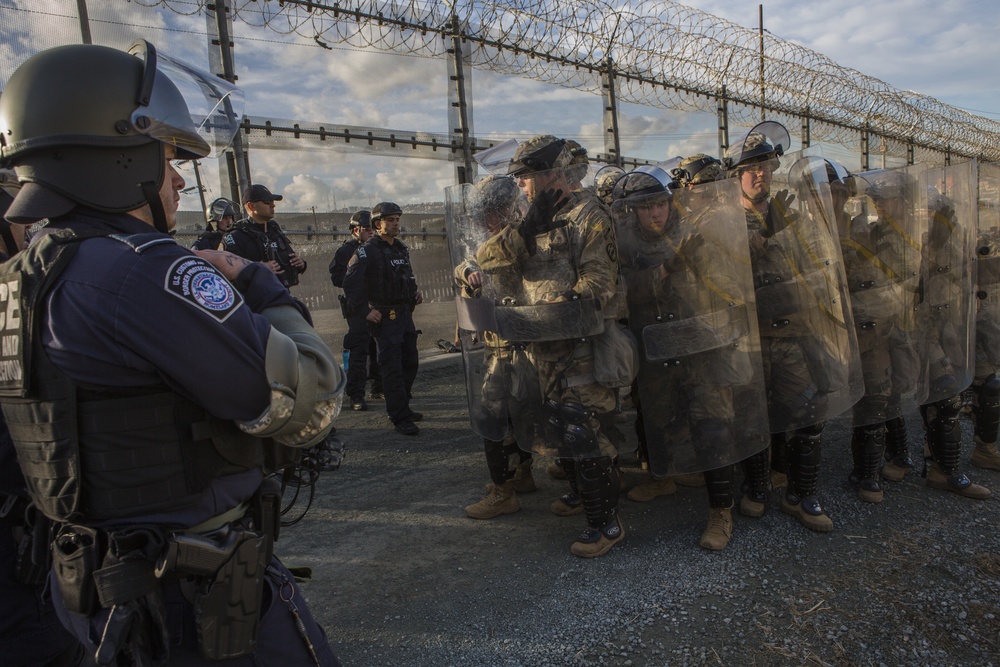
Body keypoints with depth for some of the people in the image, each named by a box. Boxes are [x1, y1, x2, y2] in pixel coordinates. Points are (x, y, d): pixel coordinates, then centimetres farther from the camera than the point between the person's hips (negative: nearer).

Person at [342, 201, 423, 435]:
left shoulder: (402, 248, 14)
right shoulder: (367, 251, -10)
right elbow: (350, 284, -15)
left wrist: (415, 293, 12)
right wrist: (366, 310, -18)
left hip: (405, 314, 8)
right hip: (384, 317, -8)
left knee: (410, 363, 15)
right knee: (392, 367, -8)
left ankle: (401, 407, 30)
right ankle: (400, 418, -3)